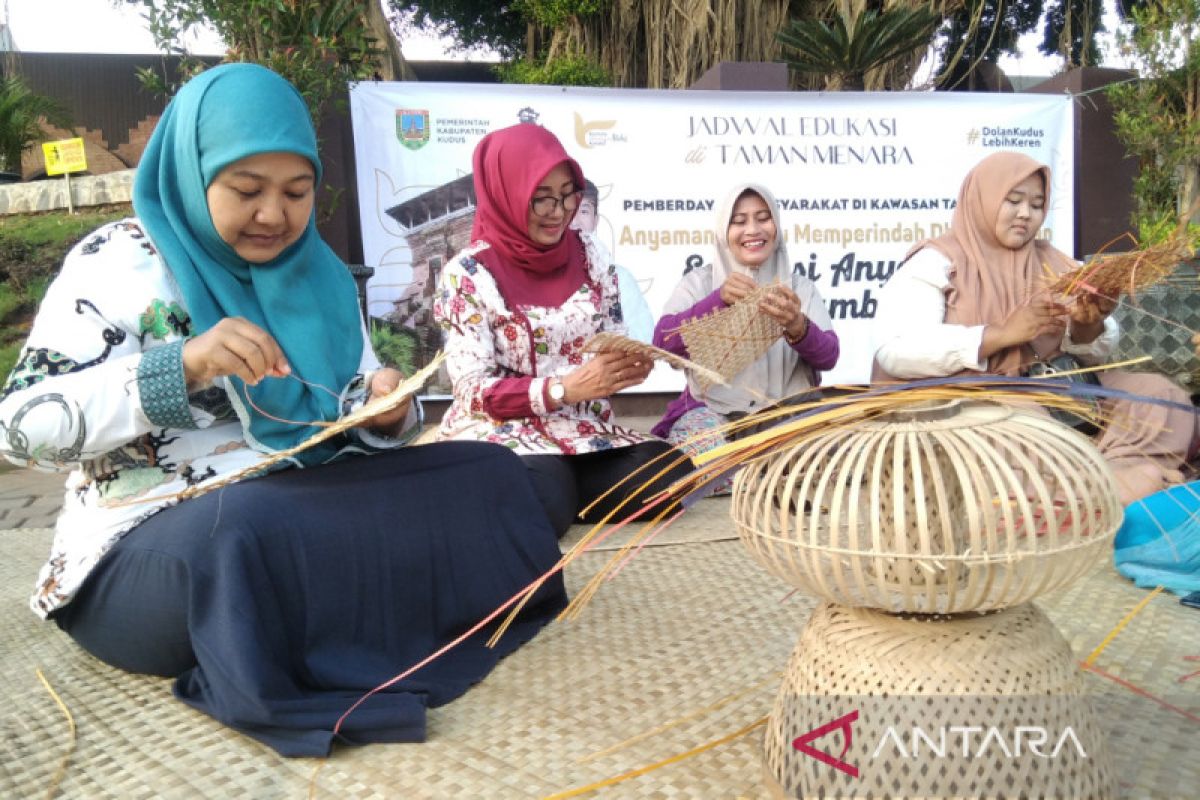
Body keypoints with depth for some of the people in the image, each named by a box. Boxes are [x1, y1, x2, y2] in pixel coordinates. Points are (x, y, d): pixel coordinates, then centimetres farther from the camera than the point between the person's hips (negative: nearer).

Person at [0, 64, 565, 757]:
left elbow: (362, 426, 14)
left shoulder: (322, 277, 10)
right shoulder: (118, 262, -4)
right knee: (253, 526, -39)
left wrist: (384, 411, -12)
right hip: (145, 547, -5)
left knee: (487, 476, -8)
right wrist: (182, 365, -27)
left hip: (307, 522, 6)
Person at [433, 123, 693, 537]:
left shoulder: (585, 253, 5)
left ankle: (559, 489, 0)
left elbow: (613, 340, 11)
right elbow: (473, 392, -14)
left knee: (671, 476, -21)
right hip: (501, 435, -5)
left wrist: (631, 363, -14)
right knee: (543, 500, -36)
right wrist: (566, 387, -27)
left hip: (585, 431, 5)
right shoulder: (468, 274, -9)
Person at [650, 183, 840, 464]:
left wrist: (798, 328, -27)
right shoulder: (699, 281, 6)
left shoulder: (800, 286, 10)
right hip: (713, 411, -1)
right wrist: (718, 299, -26)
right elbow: (663, 341, -10)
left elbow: (829, 355, -4)